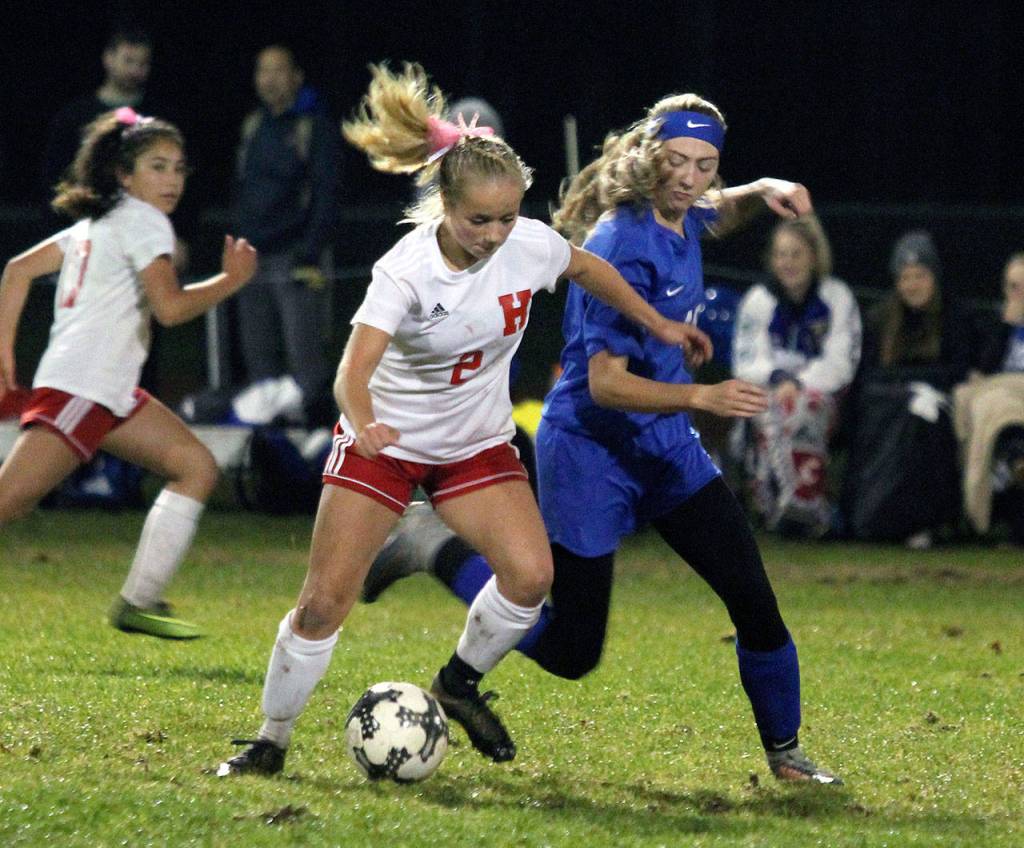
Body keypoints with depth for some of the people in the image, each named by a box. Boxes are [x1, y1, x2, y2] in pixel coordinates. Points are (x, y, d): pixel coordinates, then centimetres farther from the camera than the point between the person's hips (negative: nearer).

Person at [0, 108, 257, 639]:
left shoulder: (97, 224, 20)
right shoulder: (143, 222, -7)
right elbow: (170, 307, -17)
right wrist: (231, 280, -3)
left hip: (111, 394, 10)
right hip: (79, 388, -10)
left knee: (196, 468, 8)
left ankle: (139, 601, 4)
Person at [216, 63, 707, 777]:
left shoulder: (530, 244, -14)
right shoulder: (407, 270, -27)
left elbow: (587, 268, 10)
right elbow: (356, 368, -38)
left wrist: (660, 326, 16)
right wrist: (363, 422, -59)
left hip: (477, 444, 4)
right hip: (385, 441, -4)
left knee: (530, 575, -17)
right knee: (324, 602, -8)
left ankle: (460, 683, 10)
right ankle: (271, 742, 10)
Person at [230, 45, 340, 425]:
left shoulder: (313, 126, -4)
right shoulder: (252, 127, 15)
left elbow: (325, 194, -8)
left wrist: (311, 255, -15)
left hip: (297, 261, -6)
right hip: (255, 262, 6)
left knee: (305, 358, -11)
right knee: (259, 359, 7)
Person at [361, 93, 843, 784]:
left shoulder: (680, 217, 0)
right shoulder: (623, 245, -25)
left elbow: (717, 212, 29)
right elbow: (607, 384, -26)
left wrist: (765, 191, 7)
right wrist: (701, 397, -38)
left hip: (667, 445, 8)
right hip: (591, 450, -8)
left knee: (753, 597, -5)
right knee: (569, 654, 0)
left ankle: (785, 751, 13)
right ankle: (439, 547, 18)